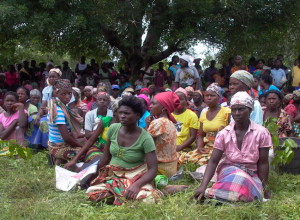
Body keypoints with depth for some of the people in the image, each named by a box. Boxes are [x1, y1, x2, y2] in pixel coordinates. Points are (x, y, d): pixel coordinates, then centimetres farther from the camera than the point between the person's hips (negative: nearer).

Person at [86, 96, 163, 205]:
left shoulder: (145, 138, -15)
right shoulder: (113, 129, -2)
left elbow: (153, 169, -17)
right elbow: (106, 156, 10)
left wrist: (136, 185, -31)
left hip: (136, 178, -4)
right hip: (113, 176, 4)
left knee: (147, 199, -34)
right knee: (91, 192, -24)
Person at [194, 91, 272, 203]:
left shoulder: (261, 133, -7)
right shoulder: (224, 134, -4)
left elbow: (263, 163, -3)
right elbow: (213, 161, -7)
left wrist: (264, 188, -5)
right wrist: (203, 186, -20)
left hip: (251, 174, 0)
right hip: (228, 170, 0)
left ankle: (211, 193, -24)